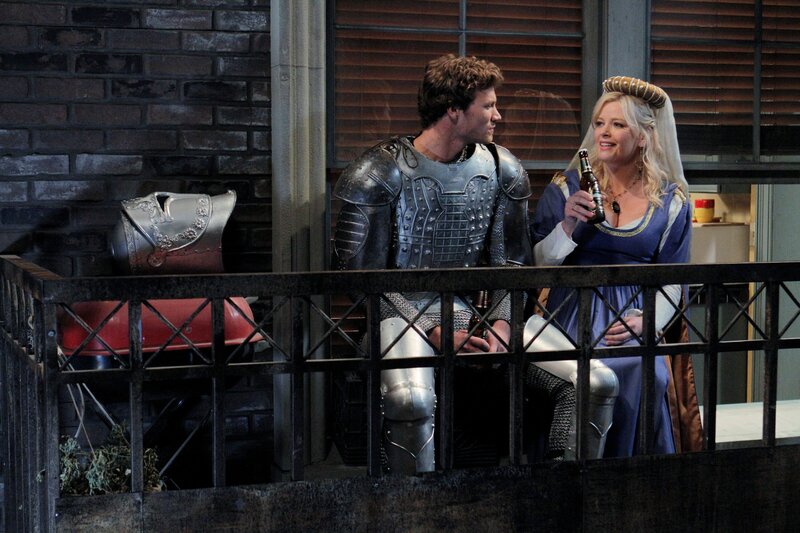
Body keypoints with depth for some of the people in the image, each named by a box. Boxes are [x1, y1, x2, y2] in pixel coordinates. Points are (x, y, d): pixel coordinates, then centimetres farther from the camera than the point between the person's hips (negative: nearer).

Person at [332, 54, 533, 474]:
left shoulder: (503, 171, 8)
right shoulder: (379, 174, -9)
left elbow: (511, 260, 12)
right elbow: (361, 274, -10)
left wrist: (501, 322, -8)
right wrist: (434, 332, -19)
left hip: (468, 306, 5)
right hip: (399, 309, -4)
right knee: (413, 399, -38)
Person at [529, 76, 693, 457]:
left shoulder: (670, 202, 9)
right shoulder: (566, 188, 6)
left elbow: (671, 282, 10)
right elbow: (534, 265, 3)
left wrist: (646, 320, -8)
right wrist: (568, 225, -13)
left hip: (634, 322, 1)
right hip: (573, 317, -1)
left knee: (642, 373, -30)